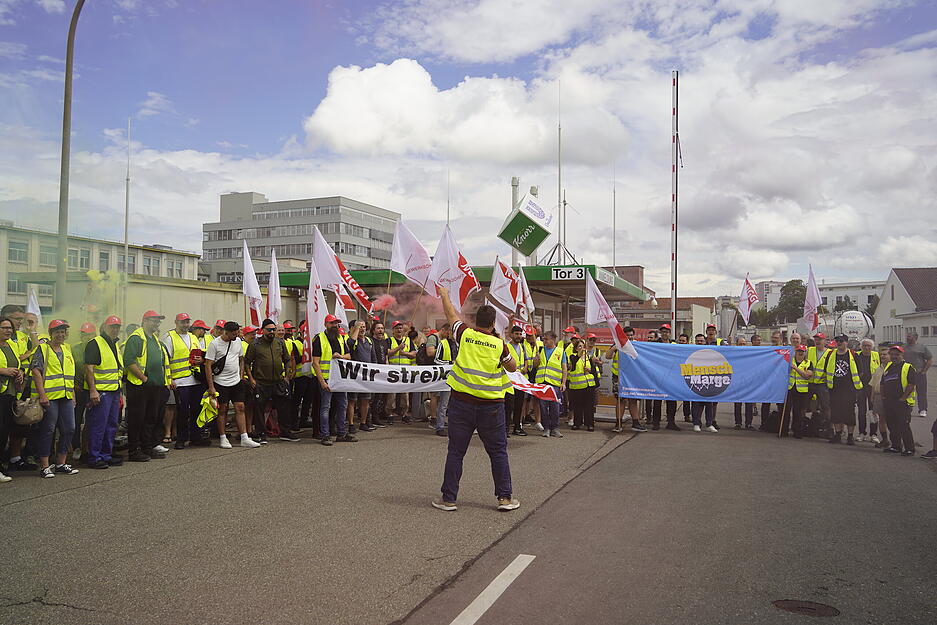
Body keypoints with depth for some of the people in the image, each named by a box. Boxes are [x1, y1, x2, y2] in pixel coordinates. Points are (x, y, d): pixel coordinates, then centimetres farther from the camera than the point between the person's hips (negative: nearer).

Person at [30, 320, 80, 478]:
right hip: (48, 397, -6)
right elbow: (36, 371, -10)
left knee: (68, 429, 7)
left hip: (66, 396, 7)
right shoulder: (42, 349, -2)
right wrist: (42, 394, -18)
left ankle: (61, 464, 19)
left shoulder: (67, 349, 18)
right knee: (47, 430, -3)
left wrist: (73, 394, 18)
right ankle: (44, 467, 4)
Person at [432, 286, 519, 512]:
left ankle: (448, 498, 11)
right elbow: (513, 367, 13)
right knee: (498, 451, 10)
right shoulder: (499, 345, -3)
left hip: (462, 401, 1)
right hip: (491, 404, 0)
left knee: (456, 451, 7)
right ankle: (505, 497, 14)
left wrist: (444, 295, 33)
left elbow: (451, 315, 16)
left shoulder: (465, 335, -2)